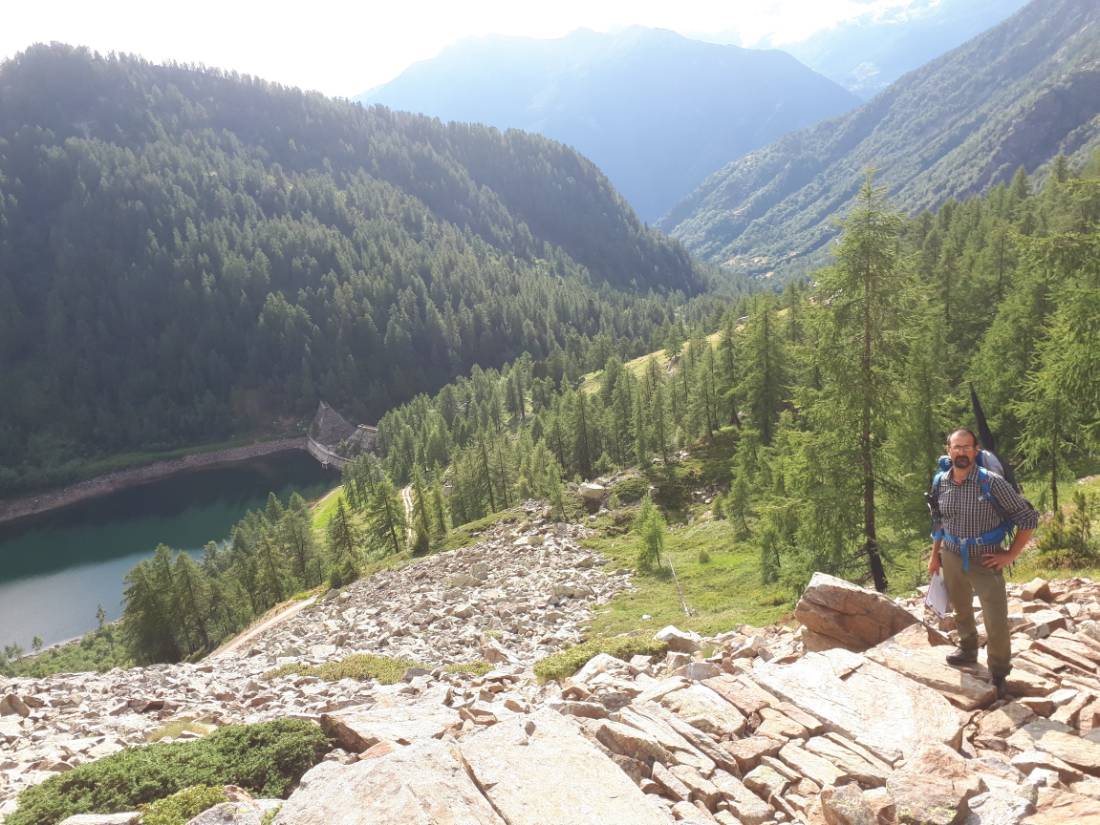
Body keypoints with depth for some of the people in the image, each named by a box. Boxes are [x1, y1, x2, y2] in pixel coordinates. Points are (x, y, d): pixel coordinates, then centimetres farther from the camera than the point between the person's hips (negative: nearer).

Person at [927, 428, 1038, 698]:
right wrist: (934, 555, 13)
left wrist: (1010, 555, -11)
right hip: (951, 558, 4)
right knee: (961, 610, 22)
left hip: (985, 561, -4)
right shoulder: (940, 483, -3)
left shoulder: (992, 483, -18)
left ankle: (999, 674, 20)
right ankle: (968, 650, 46)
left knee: (996, 623, -1)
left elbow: (1028, 518, -12)